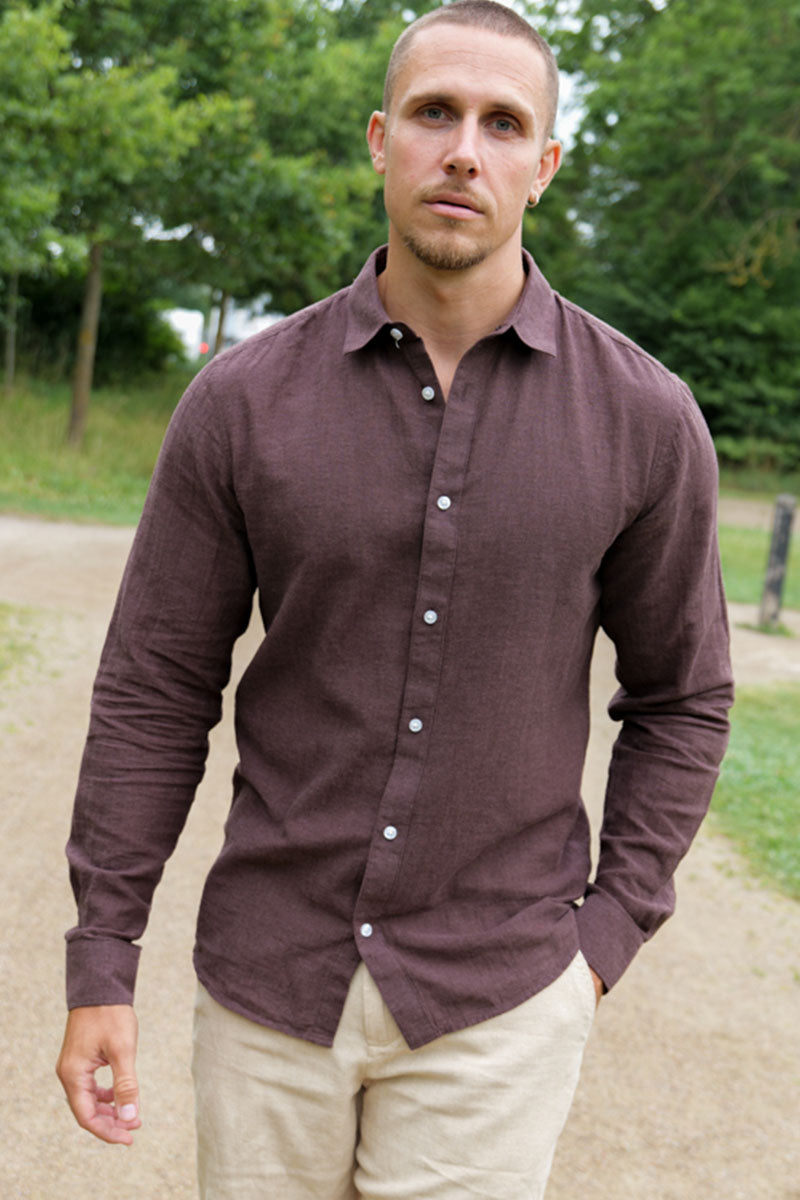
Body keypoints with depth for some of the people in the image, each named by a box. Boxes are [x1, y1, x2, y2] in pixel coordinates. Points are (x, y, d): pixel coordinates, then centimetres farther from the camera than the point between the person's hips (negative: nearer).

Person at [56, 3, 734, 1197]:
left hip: (496, 1000, -1)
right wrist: (100, 962, -1)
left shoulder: (644, 417, -7)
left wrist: (605, 938, -1)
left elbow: (679, 700, 5)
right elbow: (154, 691, -1)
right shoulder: (243, 400, -6)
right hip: (270, 967, 1)